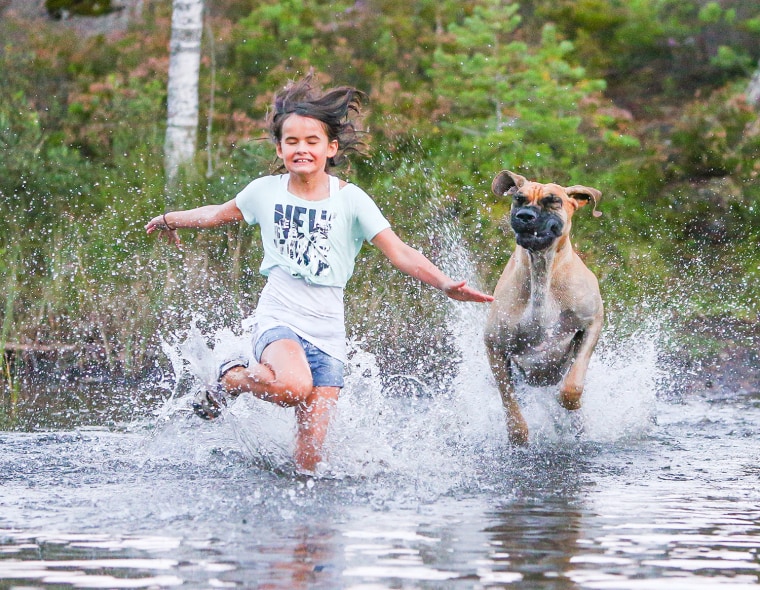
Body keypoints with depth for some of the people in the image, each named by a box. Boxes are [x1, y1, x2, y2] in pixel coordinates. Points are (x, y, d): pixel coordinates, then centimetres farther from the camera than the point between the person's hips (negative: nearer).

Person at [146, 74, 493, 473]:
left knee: (308, 461, -9)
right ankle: (231, 379, -4)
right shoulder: (265, 191, 5)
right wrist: (171, 220, 40)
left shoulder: (349, 199, 0)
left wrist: (445, 285, -22)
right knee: (293, 387, -35)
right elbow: (220, 214, 26)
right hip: (279, 319, 0)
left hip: (327, 332, 0)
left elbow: (400, 254, -6)